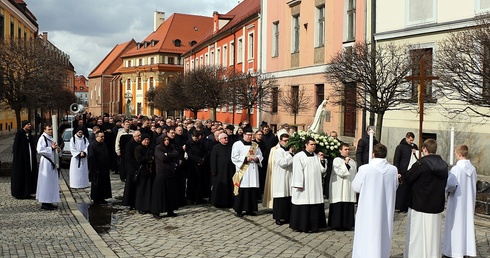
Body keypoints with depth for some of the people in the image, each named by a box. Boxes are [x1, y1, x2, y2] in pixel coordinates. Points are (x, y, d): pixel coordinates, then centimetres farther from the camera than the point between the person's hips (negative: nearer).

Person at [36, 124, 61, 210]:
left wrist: (58, 149, 0)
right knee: (46, 182, -6)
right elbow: (39, 150, -22)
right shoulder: (42, 138, -9)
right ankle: (44, 203, -1)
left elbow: (57, 153, 22)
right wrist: (51, 148, -19)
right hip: (46, 163, -9)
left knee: (52, 183, 10)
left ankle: (49, 202, 16)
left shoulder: (52, 139, 16)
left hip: (52, 163, 9)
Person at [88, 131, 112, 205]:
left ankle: (102, 198, 20)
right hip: (97, 170, -8)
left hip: (104, 170, 8)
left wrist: (108, 168, 15)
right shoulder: (92, 146, -13)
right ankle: (96, 200, 11)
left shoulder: (104, 145, 12)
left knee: (105, 185, 10)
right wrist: (95, 169, -19)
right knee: (96, 185, 1)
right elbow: (91, 159, -17)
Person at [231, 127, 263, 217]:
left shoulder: (255, 145, 14)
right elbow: (234, 157, -7)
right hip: (242, 171, -4)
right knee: (242, 191, -5)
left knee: (252, 191, 3)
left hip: (253, 172, 5)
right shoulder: (237, 144, -1)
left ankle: (250, 209, 13)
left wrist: (257, 158, -4)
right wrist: (245, 159, -15)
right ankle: (239, 210, 4)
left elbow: (260, 155, 18)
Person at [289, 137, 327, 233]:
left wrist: (322, 160, -2)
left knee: (315, 207, 6)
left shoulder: (317, 156, 13)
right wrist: (299, 185, -15)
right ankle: (302, 226, 6)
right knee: (303, 207, -2)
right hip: (303, 187, -6)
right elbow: (297, 172, -11)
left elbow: (322, 170, 11)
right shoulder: (299, 156, -6)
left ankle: (313, 226, 15)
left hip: (315, 187, 6)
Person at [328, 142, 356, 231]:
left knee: (349, 207, 5)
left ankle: (347, 224, 12)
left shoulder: (352, 162, 13)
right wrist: (346, 163, -15)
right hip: (339, 189, -5)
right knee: (339, 206, -4)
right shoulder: (336, 160, -4)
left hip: (349, 189, 6)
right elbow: (341, 172, -14)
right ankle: (338, 225, 2)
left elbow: (354, 175, 16)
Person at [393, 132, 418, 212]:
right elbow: (396, 160, -1)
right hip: (403, 173, -4)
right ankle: (401, 207, 6)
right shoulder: (400, 147, 1)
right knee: (401, 190, -2)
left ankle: (408, 206, 8)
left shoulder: (414, 146, 15)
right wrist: (398, 172, -8)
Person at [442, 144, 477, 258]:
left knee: (455, 225, 4)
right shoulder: (473, 169, 0)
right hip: (469, 202, 5)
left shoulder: (456, 169, -19)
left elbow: (451, 185, -23)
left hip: (457, 202, -5)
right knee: (467, 223, 12)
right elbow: (474, 186, 9)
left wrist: (446, 189, -3)